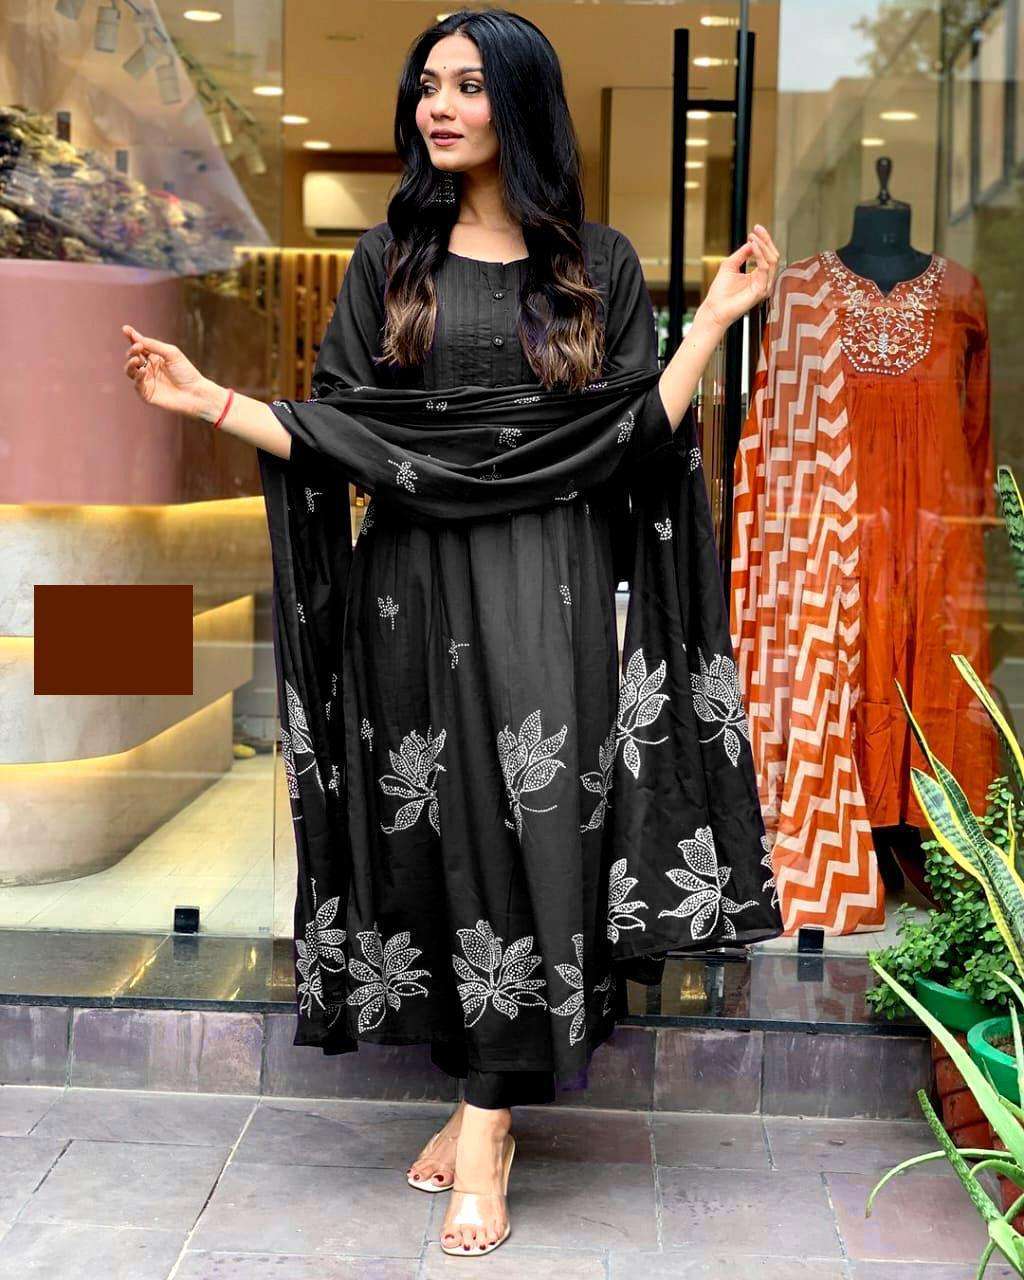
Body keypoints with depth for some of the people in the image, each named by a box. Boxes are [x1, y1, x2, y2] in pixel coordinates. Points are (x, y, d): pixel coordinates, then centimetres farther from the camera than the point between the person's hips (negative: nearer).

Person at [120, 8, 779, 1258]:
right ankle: (484, 1096, 19)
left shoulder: (598, 263, 8)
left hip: (543, 586, -1)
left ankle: (485, 1125, 2)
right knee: (434, 828, 3)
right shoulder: (390, 259, 10)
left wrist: (716, 316, 0)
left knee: (524, 821, -7)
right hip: (416, 580, 2)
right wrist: (208, 399, -3)